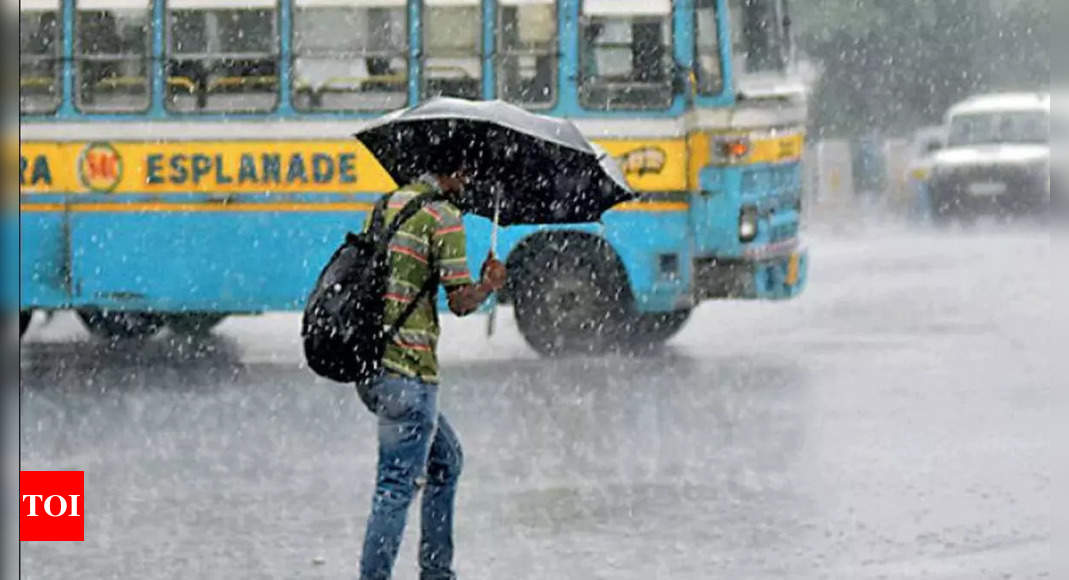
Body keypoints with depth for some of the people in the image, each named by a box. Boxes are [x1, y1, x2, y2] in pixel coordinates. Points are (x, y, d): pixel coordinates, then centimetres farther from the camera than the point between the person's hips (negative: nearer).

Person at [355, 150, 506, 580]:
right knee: (397, 484, -8)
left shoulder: (387, 205, 16)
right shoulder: (443, 216, -10)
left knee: (446, 459, 22)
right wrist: (489, 285, 7)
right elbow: (460, 301, -12)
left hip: (368, 363, 9)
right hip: (407, 367, -9)